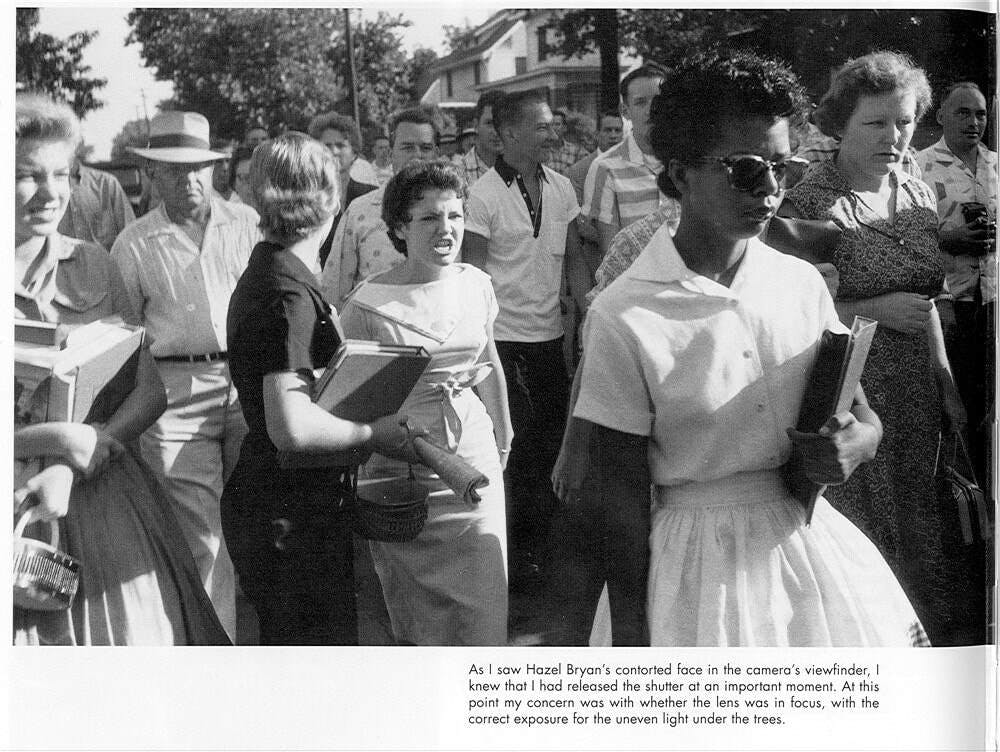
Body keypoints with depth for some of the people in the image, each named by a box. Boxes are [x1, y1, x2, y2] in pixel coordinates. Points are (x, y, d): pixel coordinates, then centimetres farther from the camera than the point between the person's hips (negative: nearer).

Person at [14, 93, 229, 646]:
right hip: (18, 512, -3)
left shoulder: (92, 264, 6)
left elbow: (151, 391, 1)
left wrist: (75, 465, -12)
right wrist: (65, 441, -19)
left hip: (106, 496, 3)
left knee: (135, 632, 4)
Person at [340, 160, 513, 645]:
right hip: (401, 473, -3)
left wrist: (502, 439, 24)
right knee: (414, 619, 9)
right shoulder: (368, 304, -11)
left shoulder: (476, 285, 2)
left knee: (484, 605, 0)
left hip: (474, 461, 3)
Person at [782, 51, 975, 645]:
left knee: (916, 529, 13)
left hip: (914, 394, 6)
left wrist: (946, 380, 15)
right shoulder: (810, 203, -13)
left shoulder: (919, 195, 8)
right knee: (862, 535, 1)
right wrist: (877, 311, -18)